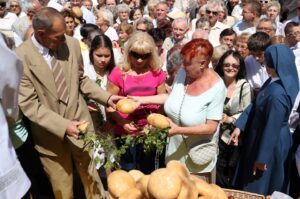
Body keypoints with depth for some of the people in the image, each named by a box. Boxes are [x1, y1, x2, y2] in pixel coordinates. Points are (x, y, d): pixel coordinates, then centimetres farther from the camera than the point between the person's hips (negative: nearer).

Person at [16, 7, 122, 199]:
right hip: (50, 134, -2)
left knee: (92, 177, 19)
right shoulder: (20, 57, -18)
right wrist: (63, 126, -26)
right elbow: (29, 105, -18)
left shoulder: (72, 44, -7)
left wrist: (106, 97, -6)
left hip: (79, 122, 2)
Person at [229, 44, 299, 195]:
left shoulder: (277, 94, -33)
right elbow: (255, 104, 4)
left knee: (258, 187, 14)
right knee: (253, 182, 28)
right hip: (261, 137, 9)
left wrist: (262, 158, -17)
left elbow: (272, 128, -27)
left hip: (270, 144, -9)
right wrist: (239, 126, 0)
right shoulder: (274, 81, -3)